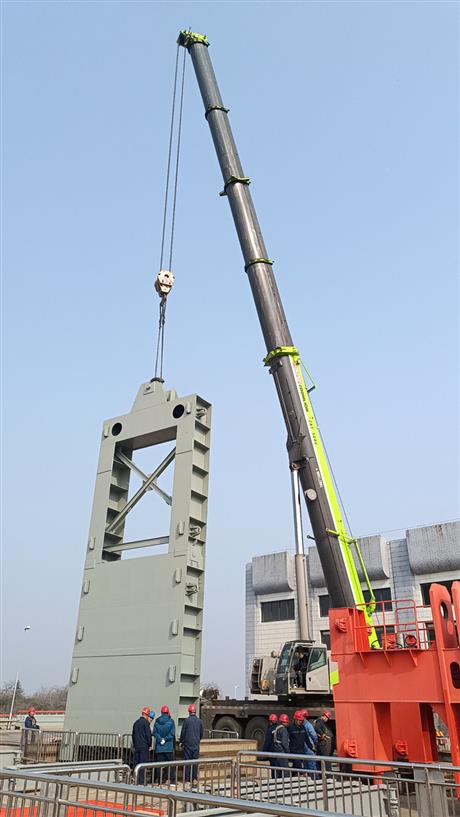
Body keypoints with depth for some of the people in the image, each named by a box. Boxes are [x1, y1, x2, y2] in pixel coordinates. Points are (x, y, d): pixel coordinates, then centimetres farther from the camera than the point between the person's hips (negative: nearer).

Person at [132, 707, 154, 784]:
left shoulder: (136, 723, 13)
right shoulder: (145, 722, -10)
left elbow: (133, 735, 17)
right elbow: (148, 735, -12)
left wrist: (134, 745, 19)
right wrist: (150, 745, -1)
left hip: (136, 746, 7)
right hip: (144, 746, -7)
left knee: (136, 763, 11)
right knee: (143, 763, -3)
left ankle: (136, 780, 14)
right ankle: (141, 782, -3)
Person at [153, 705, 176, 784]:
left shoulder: (157, 721, 2)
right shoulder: (171, 721, -5)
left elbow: (154, 732, -4)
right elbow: (172, 733, -12)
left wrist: (160, 739, -8)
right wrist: (165, 739, -8)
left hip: (159, 746, 2)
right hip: (169, 746, -2)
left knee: (159, 762, 8)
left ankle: (159, 779, 7)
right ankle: (172, 779, 6)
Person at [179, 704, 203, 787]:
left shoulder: (186, 720, -10)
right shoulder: (199, 721, 1)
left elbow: (183, 732, -6)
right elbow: (201, 733, 10)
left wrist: (181, 741, 9)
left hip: (187, 743, -3)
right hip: (196, 744, 3)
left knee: (187, 761, 4)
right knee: (195, 761, 8)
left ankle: (187, 779, 4)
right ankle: (194, 779, 7)